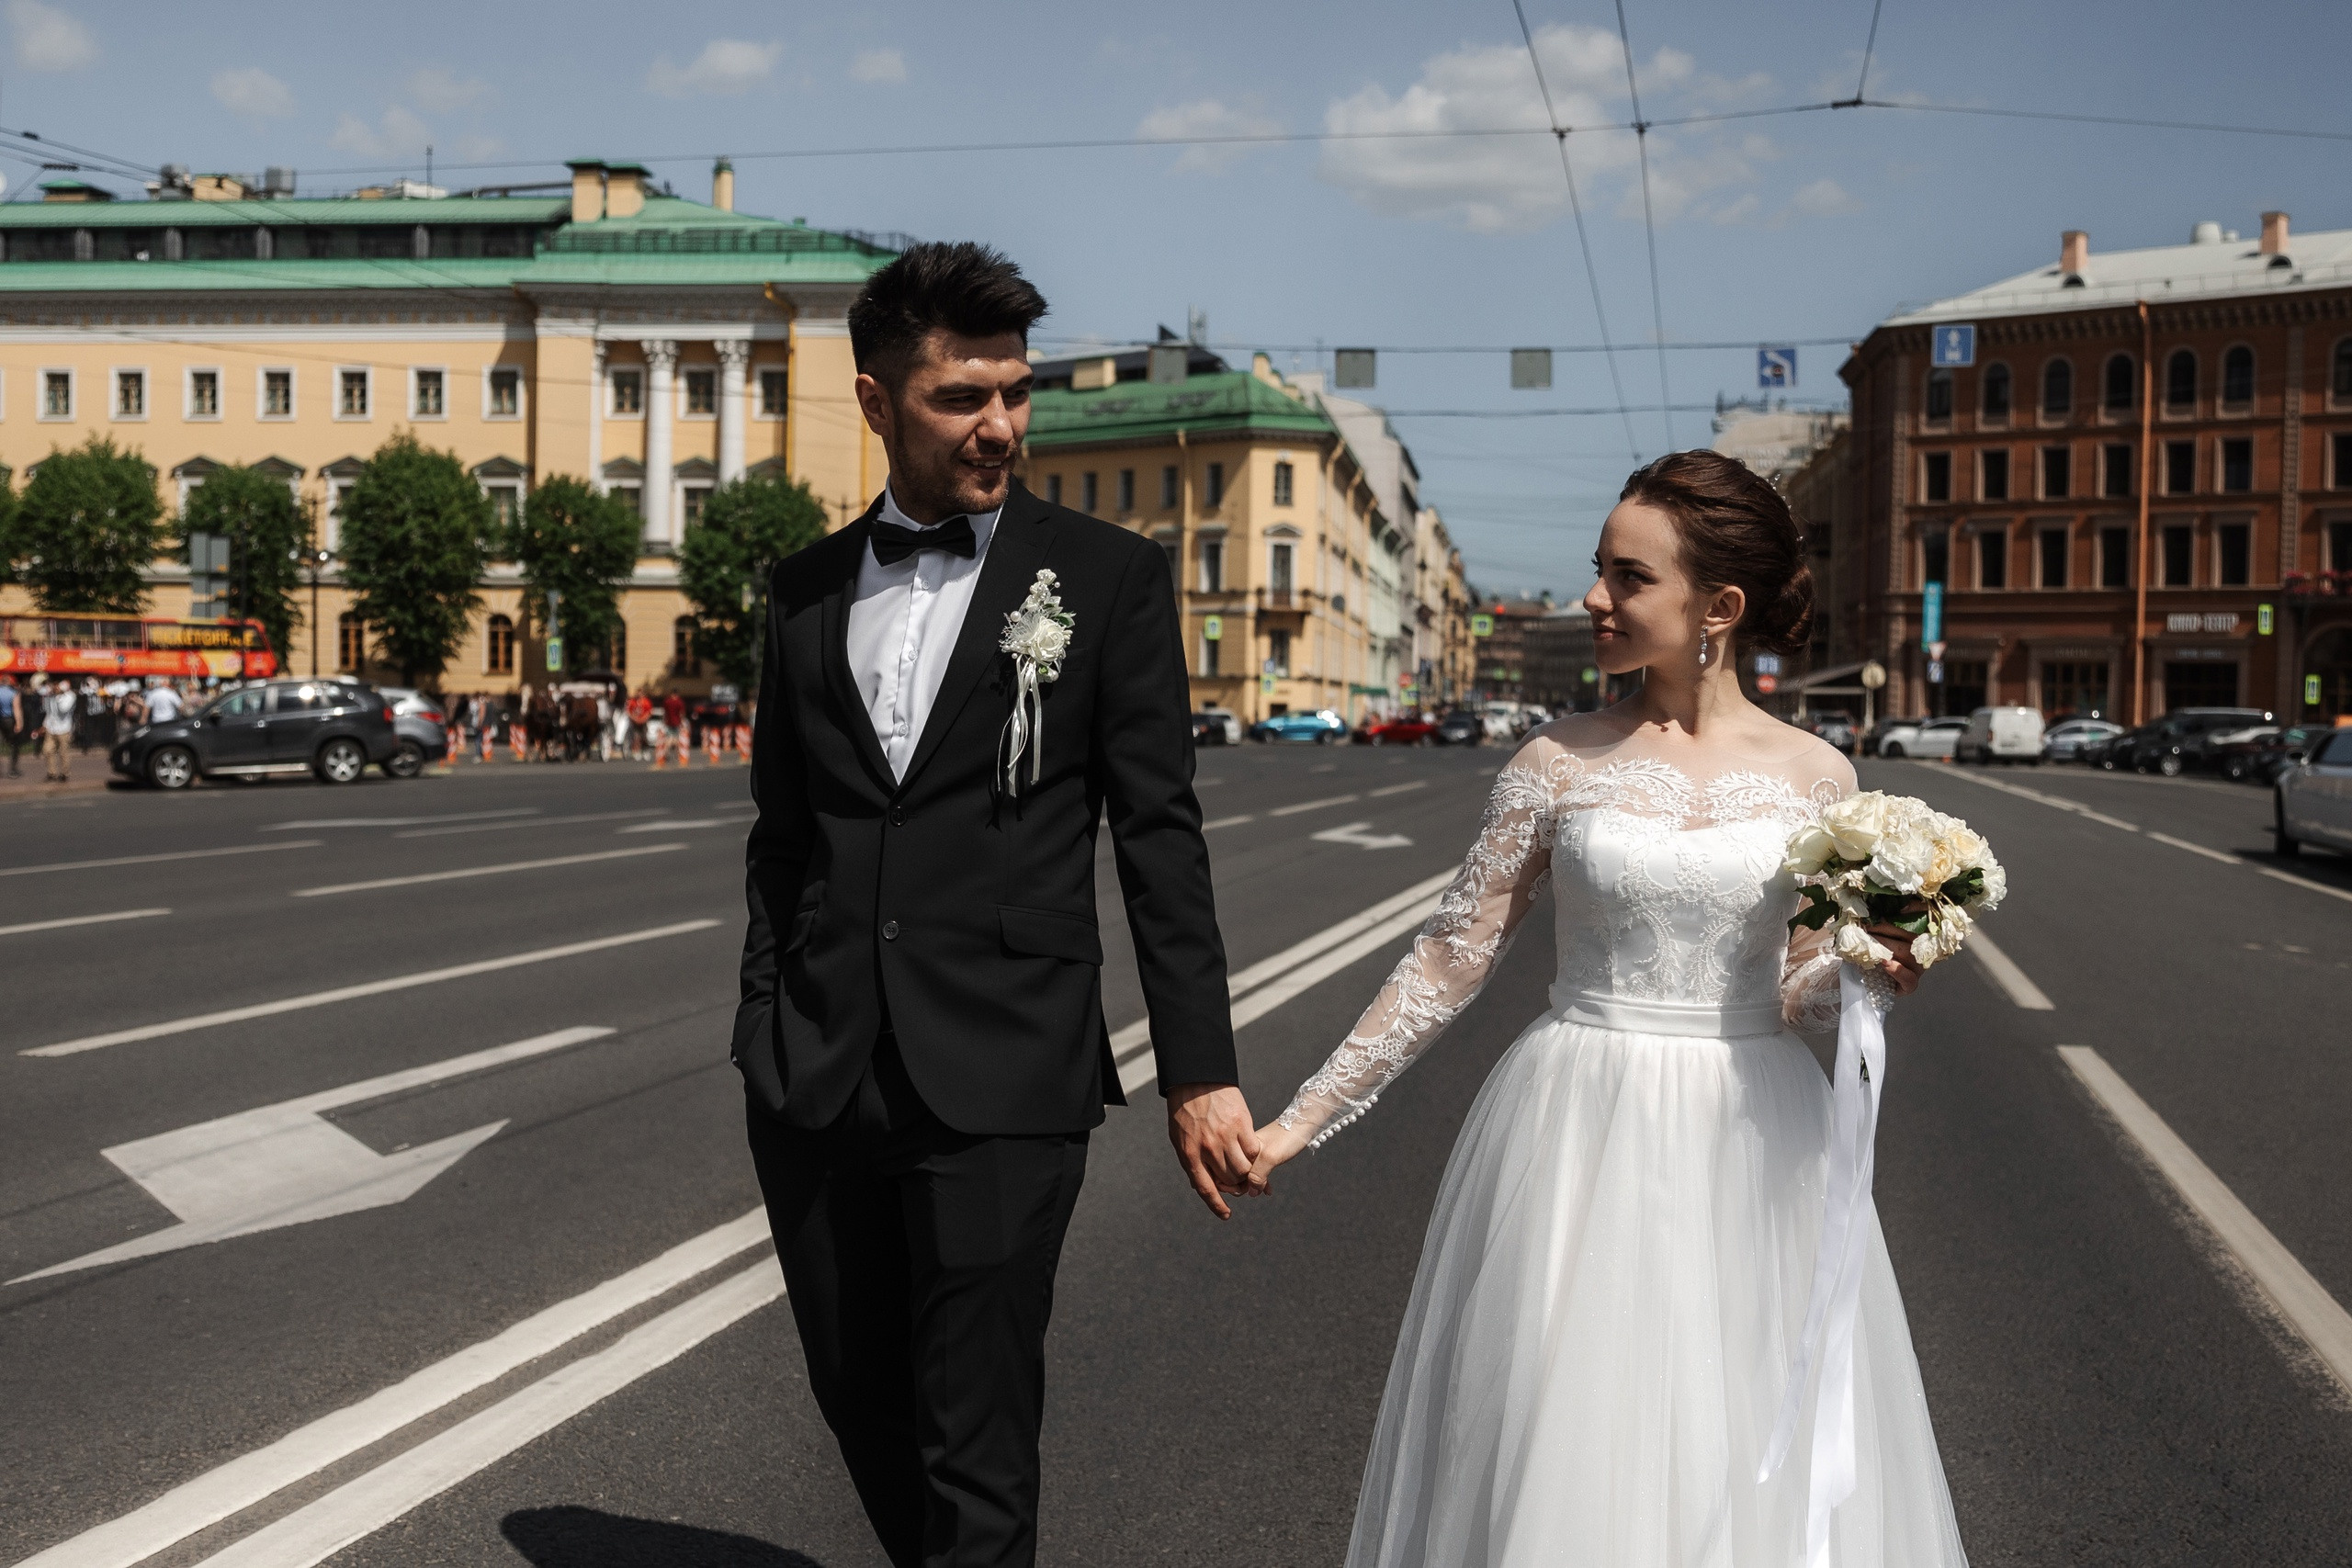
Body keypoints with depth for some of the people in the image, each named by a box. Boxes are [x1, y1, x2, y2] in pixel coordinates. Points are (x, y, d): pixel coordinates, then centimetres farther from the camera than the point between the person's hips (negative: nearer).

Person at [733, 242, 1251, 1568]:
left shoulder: (1110, 578, -1)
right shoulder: (807, 590, 10)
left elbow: (1160, 834, -3)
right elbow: (784, 831, 16)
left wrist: (1200, 1068, -6)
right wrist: (765, 1025, 14)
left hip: (1001, 1079, -4)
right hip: (817, 1080, 4)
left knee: (975, 1447, -1)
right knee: (860, 1402, 17)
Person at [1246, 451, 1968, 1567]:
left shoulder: (1815, 776, 1)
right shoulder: (1559, 764, -2)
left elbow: (1801, 994, 8)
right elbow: (1451, 957, 0)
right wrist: (1303, 1118, -1)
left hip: (1749, 1142, 1)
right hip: (1583, 1144, -1)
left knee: (1755, 1452, 8)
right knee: (1568, 1452, 3)